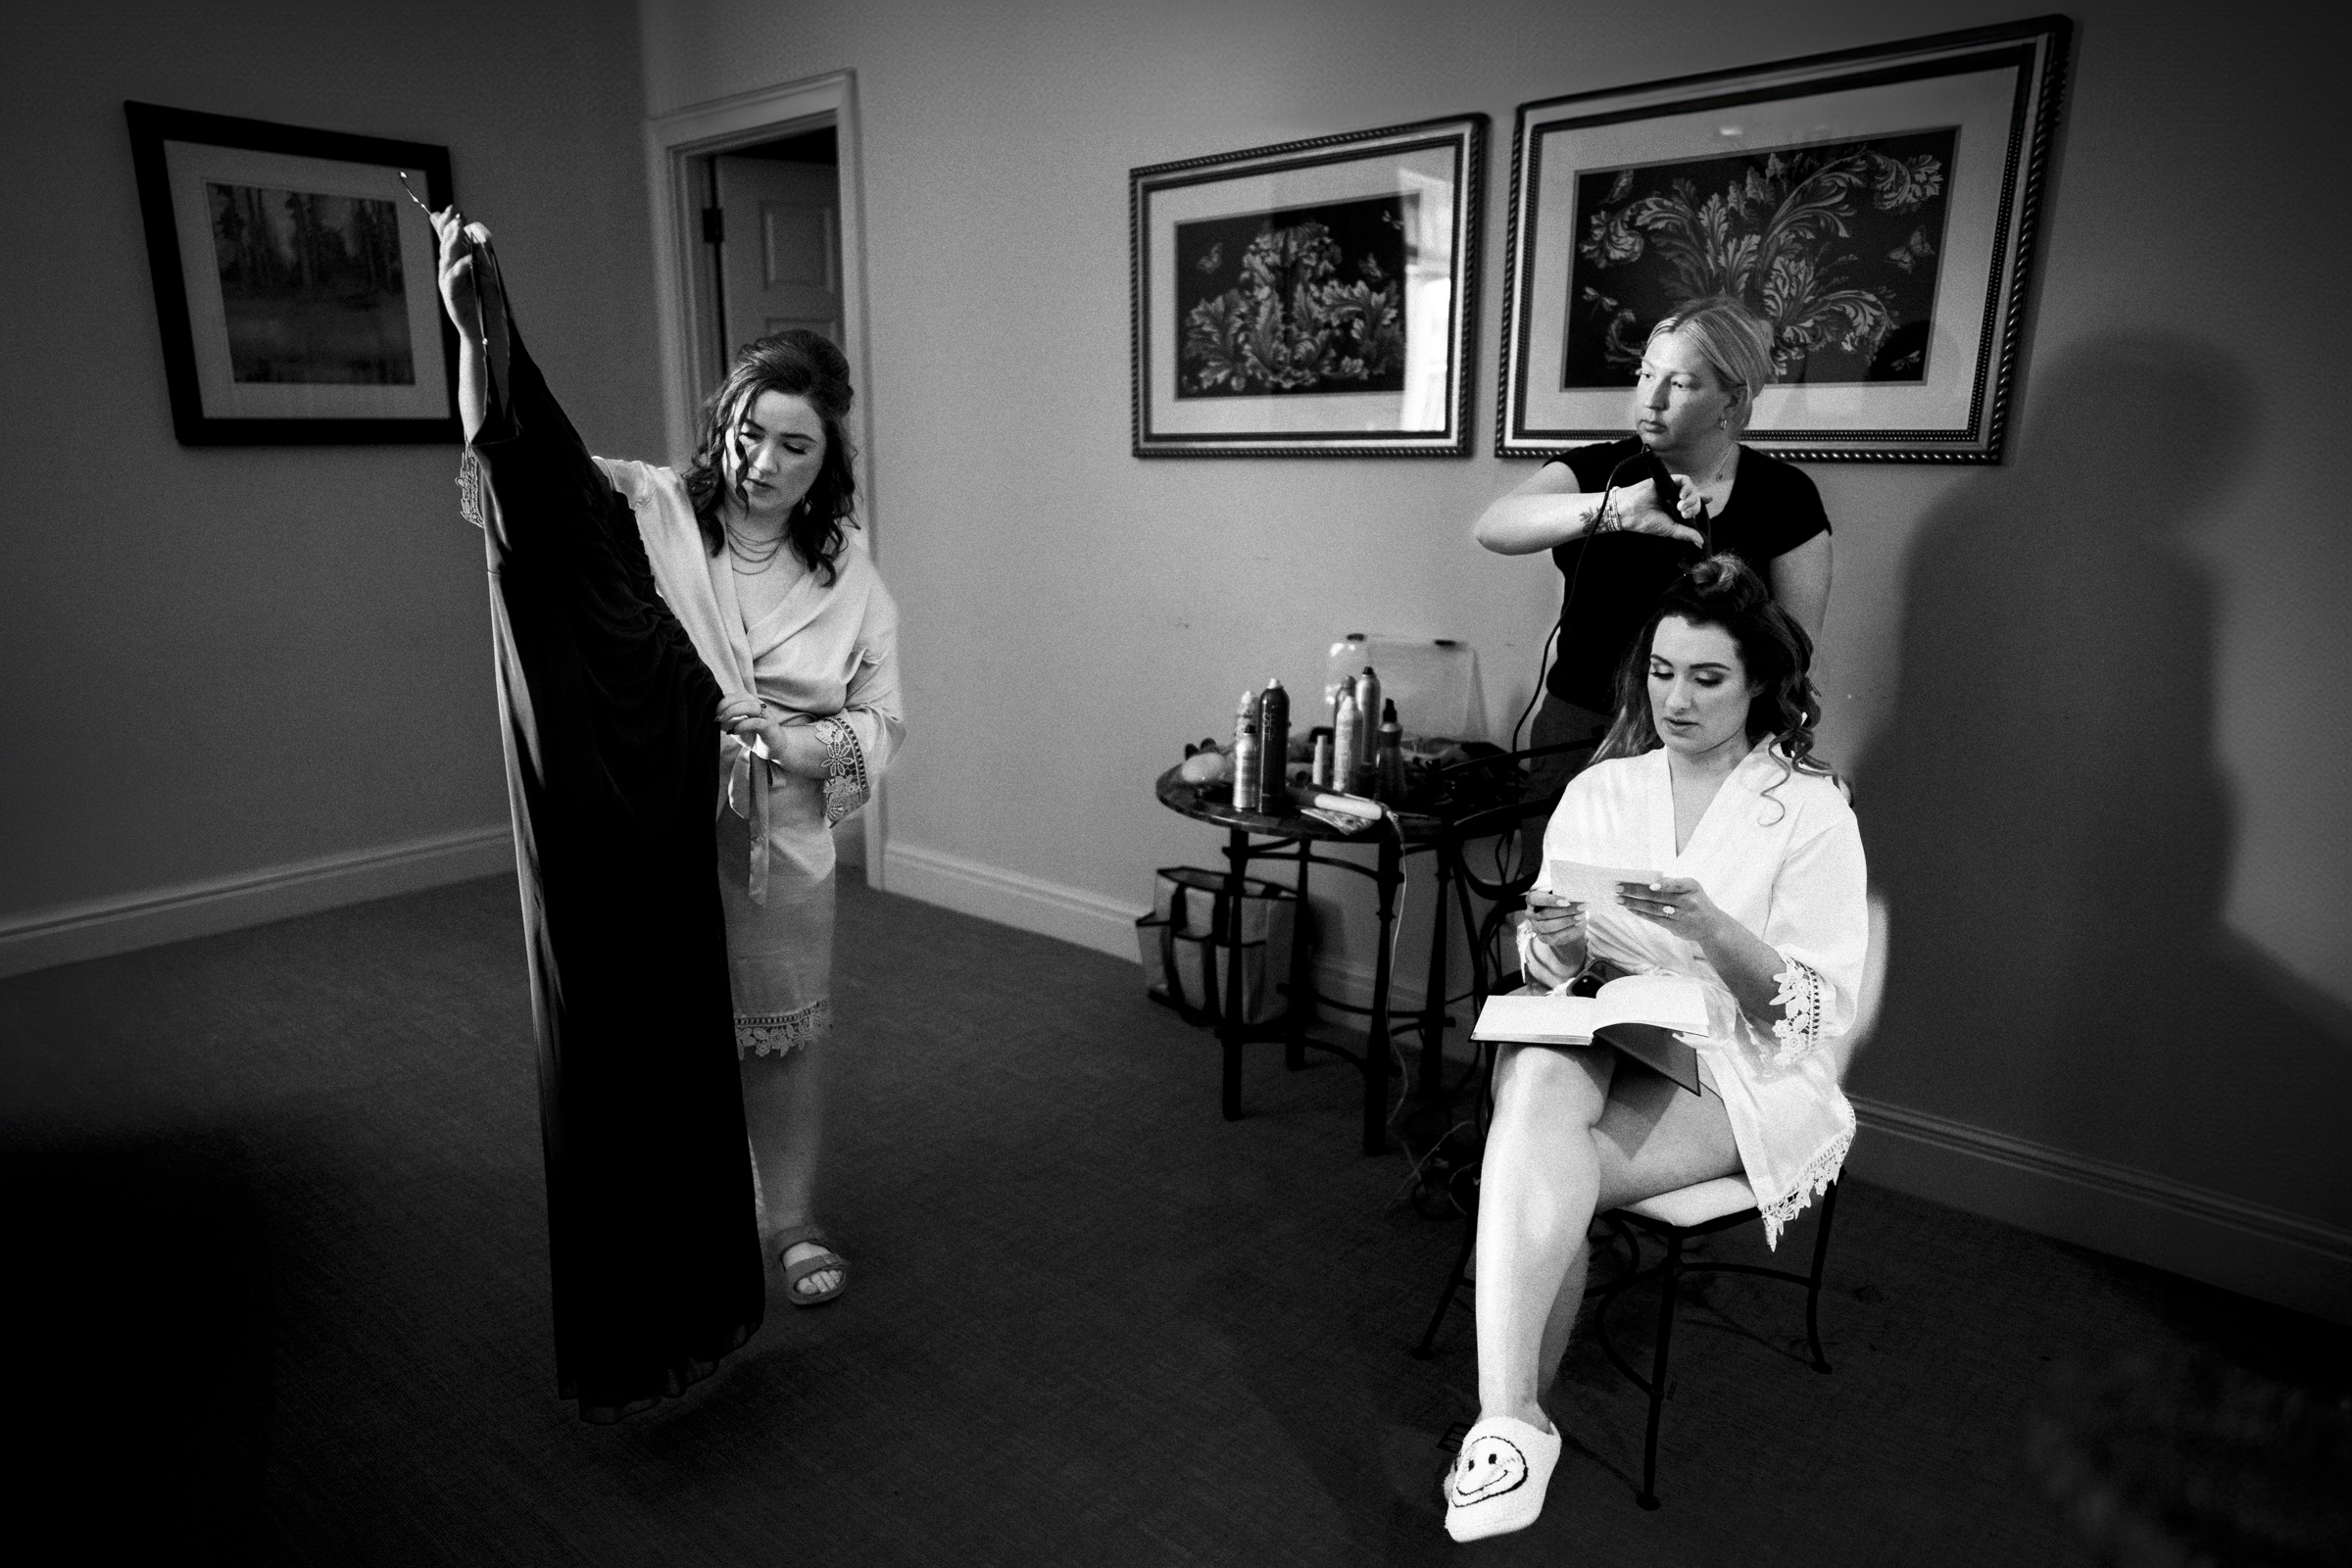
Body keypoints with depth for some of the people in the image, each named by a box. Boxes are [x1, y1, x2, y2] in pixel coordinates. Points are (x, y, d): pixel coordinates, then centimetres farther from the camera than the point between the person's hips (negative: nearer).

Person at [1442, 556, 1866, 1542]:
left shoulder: (1810, 810, 0)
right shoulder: (1597, 793, 11)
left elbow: (1817, 1010, -7)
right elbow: (1553, 979, 10)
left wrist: (1710, 925, -24)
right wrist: (1555, 944, -15)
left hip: (1740, 1072, -2)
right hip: (1602, 1044, 3)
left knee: (1541, 1179, -30)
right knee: (1537, 1076, -35)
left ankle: (1510, 1416, -12)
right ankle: (1511, 1421, -36)